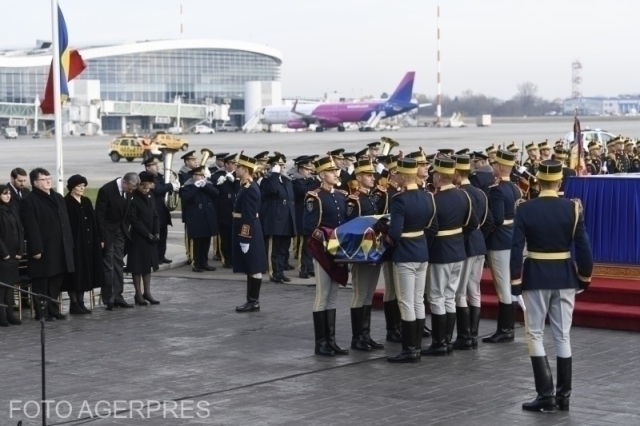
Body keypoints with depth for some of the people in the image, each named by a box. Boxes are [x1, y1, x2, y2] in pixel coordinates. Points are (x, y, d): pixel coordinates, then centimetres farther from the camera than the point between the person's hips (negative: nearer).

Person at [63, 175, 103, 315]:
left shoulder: (86, 202, 13)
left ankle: (81, 302, 14)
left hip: (88, 242, 7)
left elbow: (93, 222, 15)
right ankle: (74, 303, 2)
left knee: (86, 271, 8)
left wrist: (98, 239, 11)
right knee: (75, 272, -4)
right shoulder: (66, 203, -8)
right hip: (74, 242, -7)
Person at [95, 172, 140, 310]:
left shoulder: (128, 191, -2)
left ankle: (117, 297, 13)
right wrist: (101, 238, -18)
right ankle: (109, 299, 1)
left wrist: (126, 229, 4)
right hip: (108, 232, -6)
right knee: (108, 266, -4)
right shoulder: (106, 190, -21)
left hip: (120, 231, 6)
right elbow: (99, 215, -17)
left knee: (118, 264, 8)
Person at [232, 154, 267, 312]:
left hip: (248, 232, -10)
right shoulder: (247, 186, 13)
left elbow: (249, 216, -22)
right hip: (247, 231, 10)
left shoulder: (249, 189, -19)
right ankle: (252, 300, 18)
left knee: (253, 268, -4)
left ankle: (254, 302, 1)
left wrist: (245, 238, -22)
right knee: (250, 268, 13)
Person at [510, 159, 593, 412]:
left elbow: (516, 248, -10)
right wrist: (585, 276, 7)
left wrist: (515, 281, -4)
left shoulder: (525, 209, -8)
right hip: (565, 276, 2)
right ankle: (563, 395, 12)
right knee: (563, 336, 10)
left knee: (534, 334, 6)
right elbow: (583, 246, -4)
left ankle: (545, 394, -1)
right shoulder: (573, 208, -6)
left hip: (535, 276, -2)